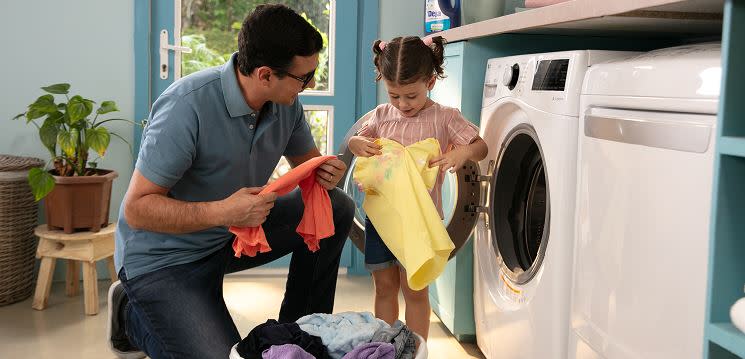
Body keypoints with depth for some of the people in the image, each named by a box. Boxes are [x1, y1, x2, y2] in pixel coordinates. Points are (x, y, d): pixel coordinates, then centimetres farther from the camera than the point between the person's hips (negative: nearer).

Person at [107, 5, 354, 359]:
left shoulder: (285, 103, -9)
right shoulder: (188, 106, -30)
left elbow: (306, 159, 9)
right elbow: (137, 209, -27)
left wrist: (324, 173, -16)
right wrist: (221, 212, -40)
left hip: (231, 233, 7)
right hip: (164, 259, -7)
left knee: (337, 207, -4)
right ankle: (133, 316, 8)